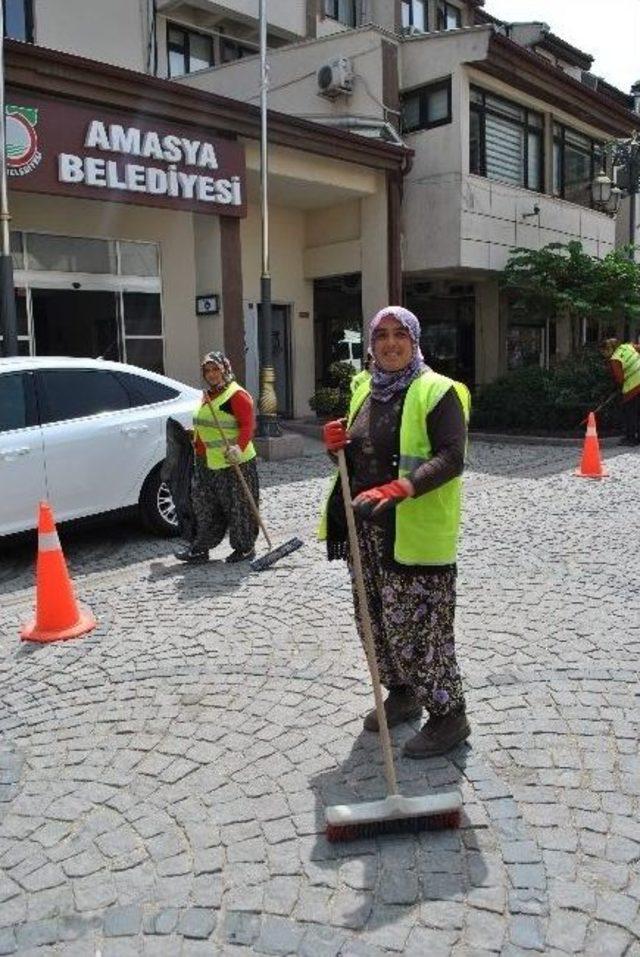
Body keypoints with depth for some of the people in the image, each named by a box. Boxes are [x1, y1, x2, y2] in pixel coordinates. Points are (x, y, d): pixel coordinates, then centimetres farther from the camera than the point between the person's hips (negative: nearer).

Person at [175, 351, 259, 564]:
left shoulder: (237, 395, -12)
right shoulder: (207, 395, 17)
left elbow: (248, 425, -19)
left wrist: (239, 447, -31)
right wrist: (194, 435, 19)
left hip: (233, 464, -9)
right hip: (206, 463, 9)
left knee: (238, 506, 1)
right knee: (204, 506, 13)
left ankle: (245, 548, 14)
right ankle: (200, 549, 22)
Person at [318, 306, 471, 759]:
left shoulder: (436, 391, -9)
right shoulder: (365, 391, 13)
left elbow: (451, 458, -19)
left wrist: (401, 489, -33)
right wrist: (337, 444, -2)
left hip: (415, 533, -8)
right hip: (366, 530, 8)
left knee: (418, 626, -3)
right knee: (376, 620, 17)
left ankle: (449, 715, 15)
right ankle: (403, 694, 37)